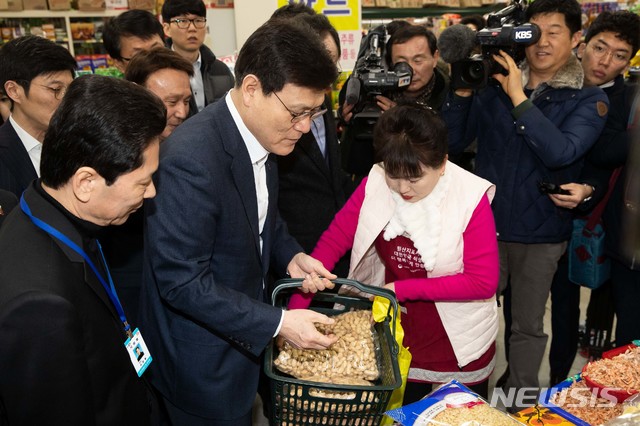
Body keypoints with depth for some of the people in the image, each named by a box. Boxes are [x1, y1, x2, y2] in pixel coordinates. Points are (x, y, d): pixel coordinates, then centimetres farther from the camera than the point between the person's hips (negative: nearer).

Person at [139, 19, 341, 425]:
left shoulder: (261, 133, -5)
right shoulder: (191, 160, -32)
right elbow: (181, 281, -28)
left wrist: (289, 255, -5)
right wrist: (277, 323, -26)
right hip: (204, 359, -7)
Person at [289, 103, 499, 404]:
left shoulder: (470, 198, -22)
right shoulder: (375, 185, -14)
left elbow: (483, 282, -20)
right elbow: (333, 241, -14)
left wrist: (401, 288, -23)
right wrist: (296, 306, -23)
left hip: (460, 345, -2)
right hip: (398, 338, 3)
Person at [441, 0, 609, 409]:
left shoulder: (589, 100, -3)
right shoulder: (495, 84, 1)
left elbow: (561, 152, -20)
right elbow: (454, 143, 0)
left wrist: (519, 98, -23)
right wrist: (462, 91, -14)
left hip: (541, 235, -1)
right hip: (484, 225, 1)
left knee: (528, 326, 14)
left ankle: (521, 406, 35)